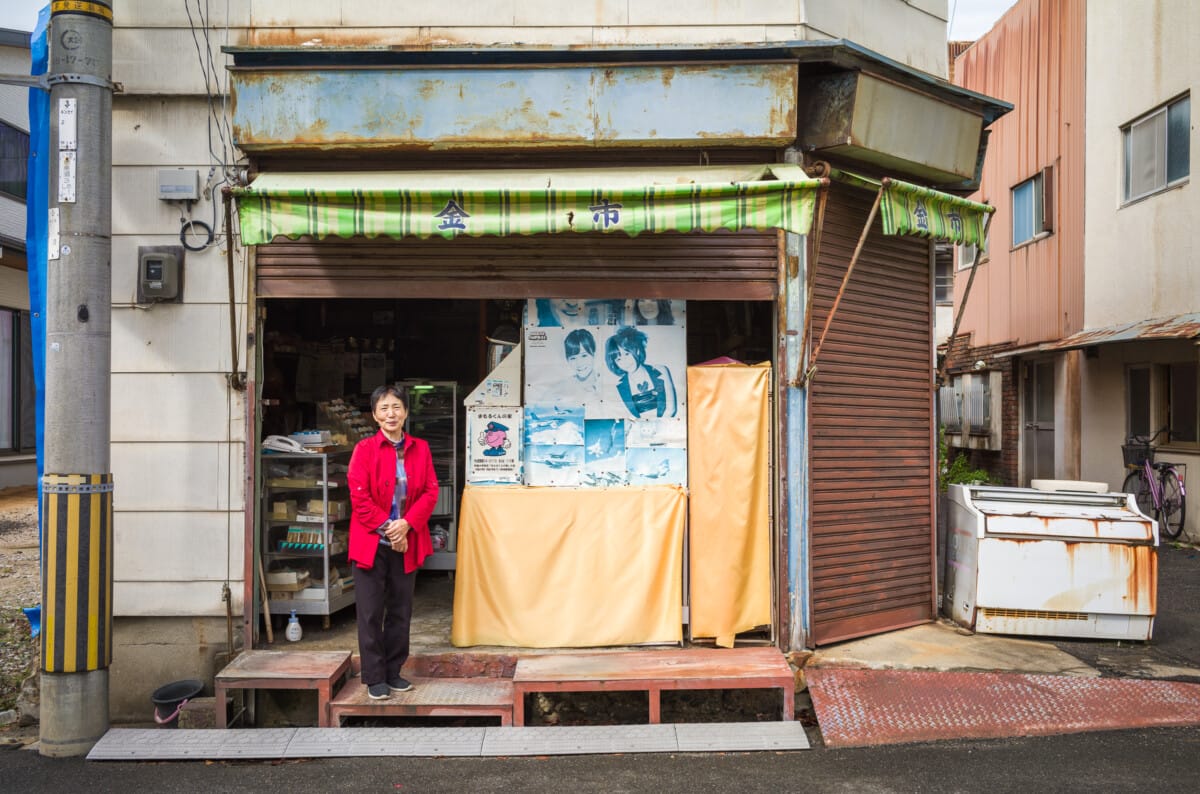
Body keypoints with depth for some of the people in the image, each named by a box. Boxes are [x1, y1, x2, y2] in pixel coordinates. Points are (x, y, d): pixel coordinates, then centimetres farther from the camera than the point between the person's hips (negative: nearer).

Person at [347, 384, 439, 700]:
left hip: (406, 543, 3)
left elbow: (430, 492, 1)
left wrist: (406, 524, -13)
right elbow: (359, 497, -9)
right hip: (371, 542, -3)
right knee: (371, 612, 2)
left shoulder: (420, 449, 5)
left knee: (401, 611, 10)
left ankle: (394, 672, 23)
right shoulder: (364, 449, -4)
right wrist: (387, 529, -12)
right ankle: (375, 677, 13)